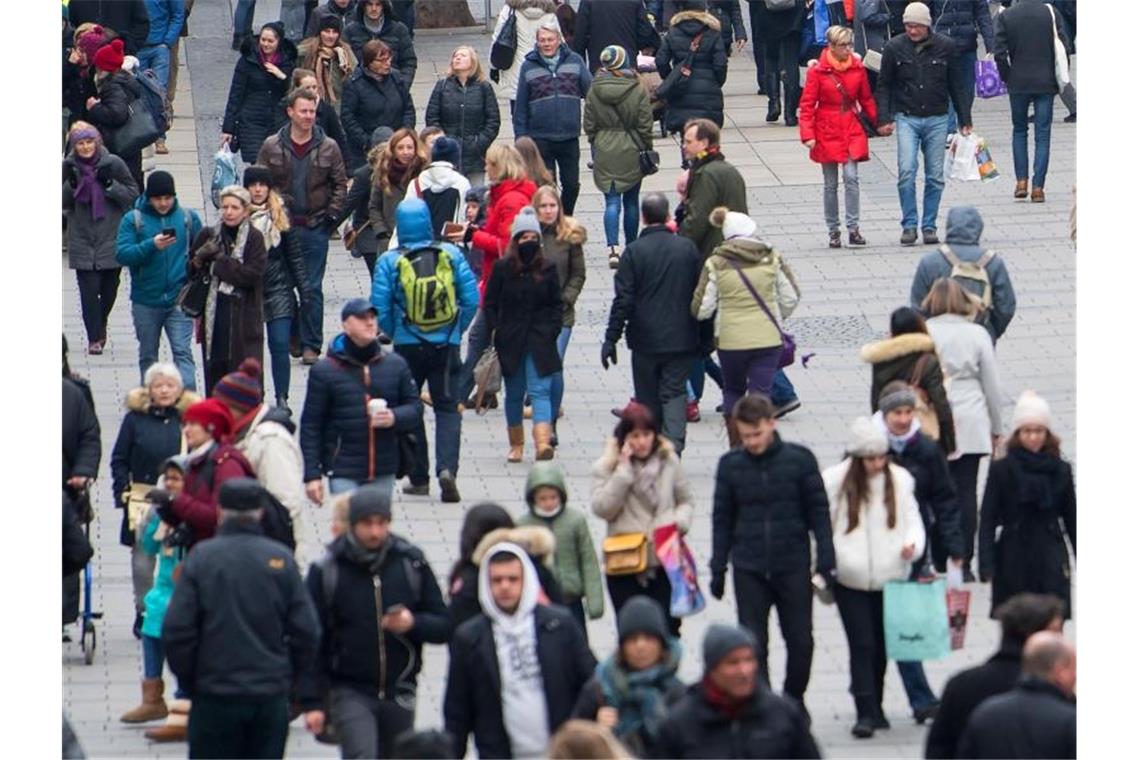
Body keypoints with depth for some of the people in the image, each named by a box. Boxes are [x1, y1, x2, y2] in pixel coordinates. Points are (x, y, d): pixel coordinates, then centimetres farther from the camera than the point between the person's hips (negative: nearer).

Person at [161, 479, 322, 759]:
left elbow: (176, 630, -8)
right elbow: (307, 631, -3)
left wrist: (189, 680, 5)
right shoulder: (281, 559, -2)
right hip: (272, 696, 2)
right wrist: (287, 676, 12)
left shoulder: (201, 557, -6)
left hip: (215, 695, -2)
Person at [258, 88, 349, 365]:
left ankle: (311, 345, 4)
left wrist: (331, 214, -5)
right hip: (281, 226, 1)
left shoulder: (328, 148, 0)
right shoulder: (273, 146, 0)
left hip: (315, 228, -1)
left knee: (313, 289, -1)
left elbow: (340, 184, 6)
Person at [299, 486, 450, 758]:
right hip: (349, 692, -3)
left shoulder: (411, 564, 1)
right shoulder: (327, 571, -5)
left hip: (399, 694, 3)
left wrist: (414, 623, -18)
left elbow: (443, 626, 4)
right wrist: (312, 701, -8)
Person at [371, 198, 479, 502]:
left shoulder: (389, 261, -7)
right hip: (447, 346, 1)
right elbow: (472, 300, -3)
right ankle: (447, 467, -16)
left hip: (407, 348, 0)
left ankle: (418, 478, 17)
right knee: (447, 408, 6)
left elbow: (380, 311, -7)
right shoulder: (451, 254, -3)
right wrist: (457, 331, 12)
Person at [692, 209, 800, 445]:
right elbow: (791, 298, 3)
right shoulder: (772, 259, -2)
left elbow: (701, 309, -5)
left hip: (731, 341, 0)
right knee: (761, 393, 4)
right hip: (768, 337, 0)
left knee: (733, 391, 19)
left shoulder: (715, 264, -6)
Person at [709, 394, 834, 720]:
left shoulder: (799, 459, -4)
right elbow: (722, 519, 6)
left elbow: (818, 510, 0)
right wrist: (718, 568, 5)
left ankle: (794, 698, 29)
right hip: (748, 570, 0)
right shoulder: (730, 464, 0)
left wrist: (826, 559, -6)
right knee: (752, 644, -2)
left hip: (794, 567, 0)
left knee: (800, 641, 8)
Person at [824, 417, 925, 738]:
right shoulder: (835, 481, -5)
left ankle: (874, 707, 26)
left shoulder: (899, 480, 1)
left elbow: (912, 518, 7)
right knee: (862, 645, -7)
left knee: (881, 646, 11)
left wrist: (912, 543, -14)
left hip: (889, 577, 2)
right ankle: (866, 713, -6)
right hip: (850, 579, -2)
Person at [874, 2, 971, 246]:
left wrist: (965, 120, 9)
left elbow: (956, 86, 8)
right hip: (906, 118, -1)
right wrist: (884, 118, -3)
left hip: (936, 119, 1)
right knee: (906, 171, -14)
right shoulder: (894, 48, -2)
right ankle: (909, 226, -6)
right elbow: (883, 86, 5)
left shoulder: (946, 47, 0)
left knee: (935, 177, 3)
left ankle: (929, 226, 12)